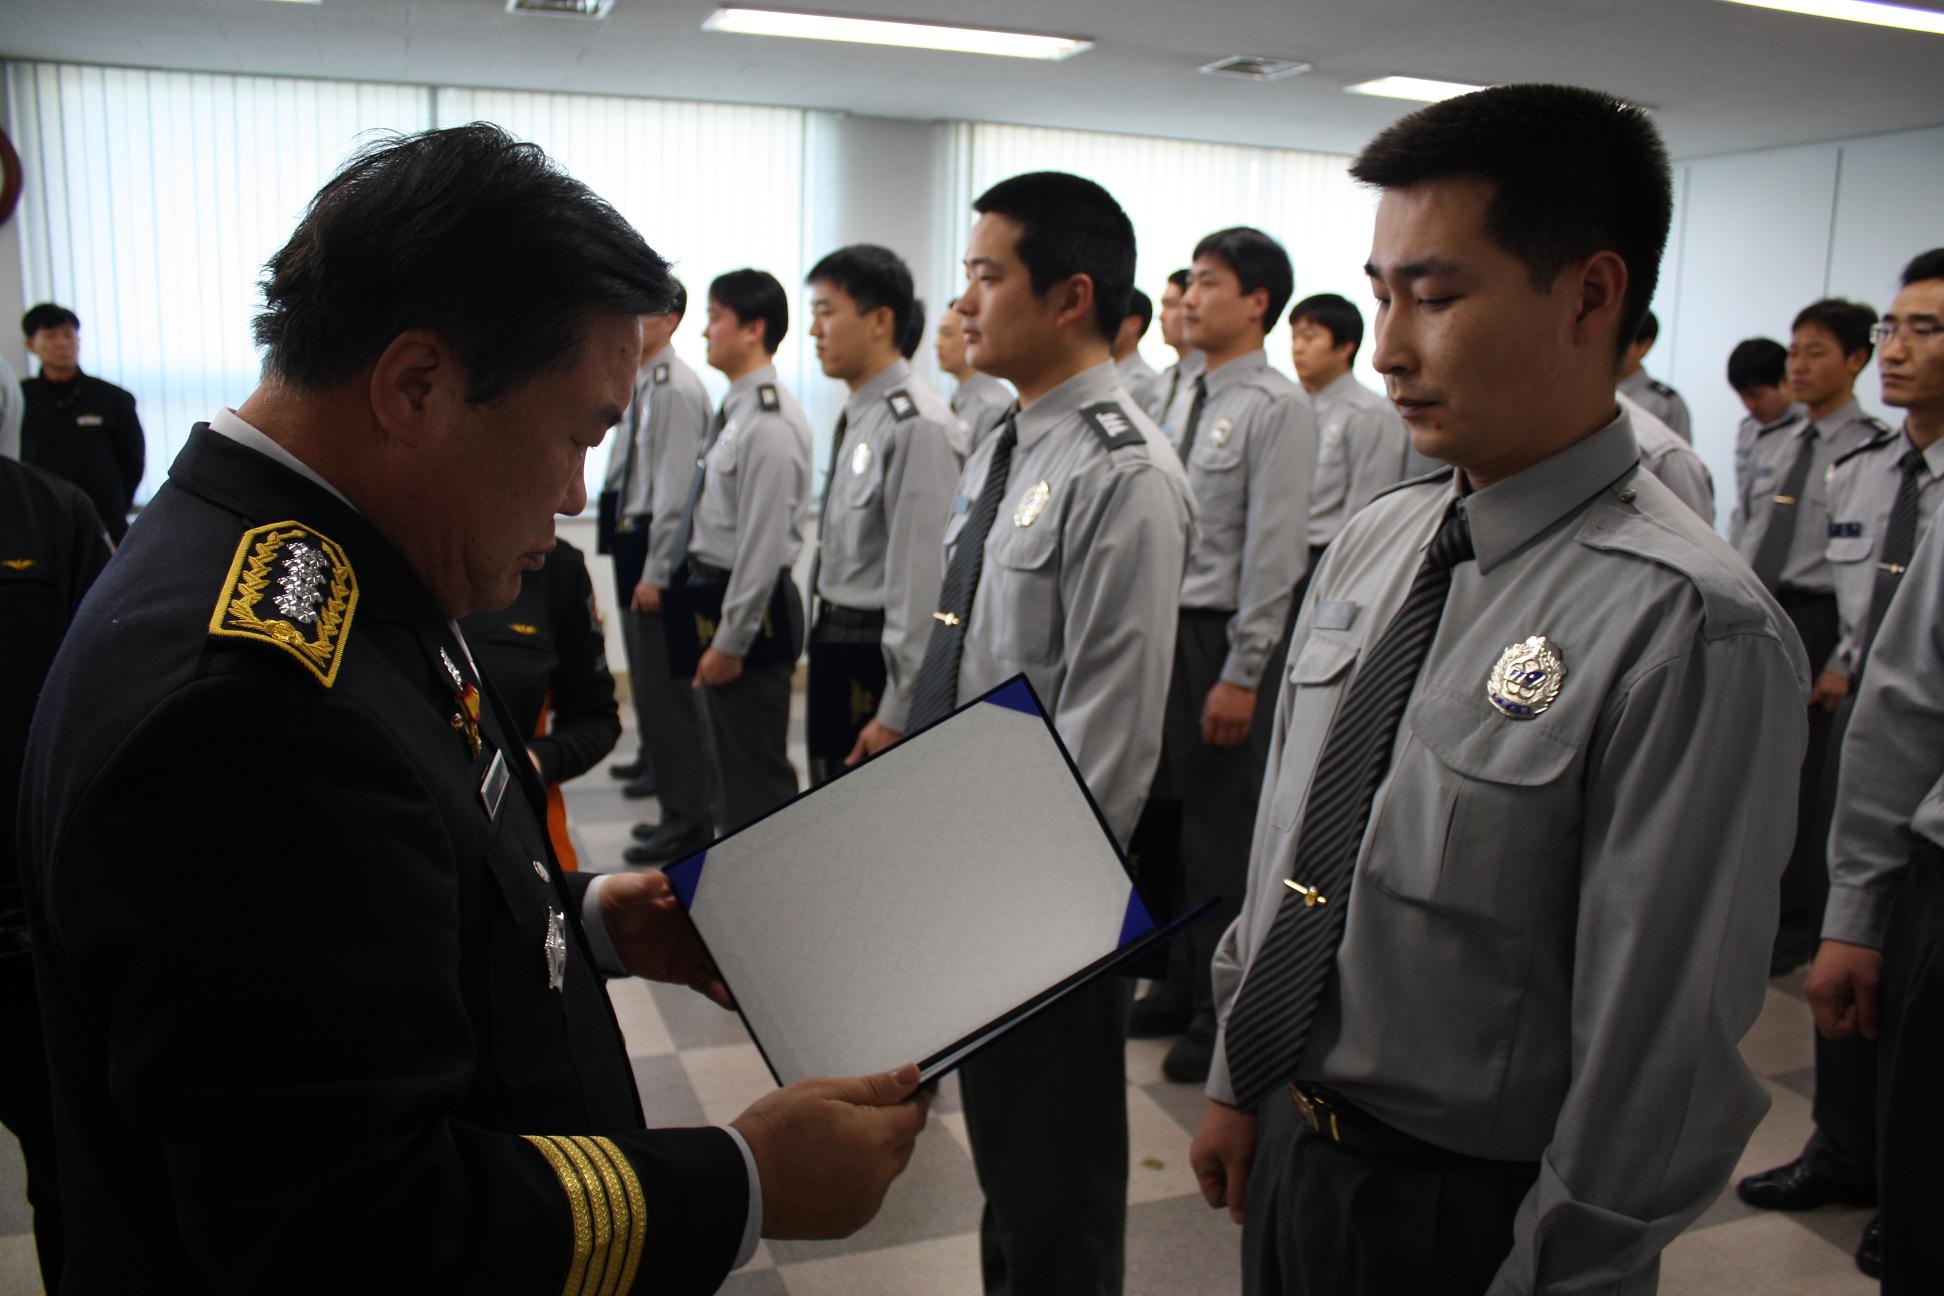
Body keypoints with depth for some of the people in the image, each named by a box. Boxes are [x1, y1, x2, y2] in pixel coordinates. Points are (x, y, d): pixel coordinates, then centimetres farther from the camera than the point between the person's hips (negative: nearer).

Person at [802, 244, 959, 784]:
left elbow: (922, 578, -22)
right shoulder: (855, 415, 9)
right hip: (833, 640, 9)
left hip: (881, 655, -9)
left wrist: (895, 713, -20)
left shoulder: (918, 424, -20)